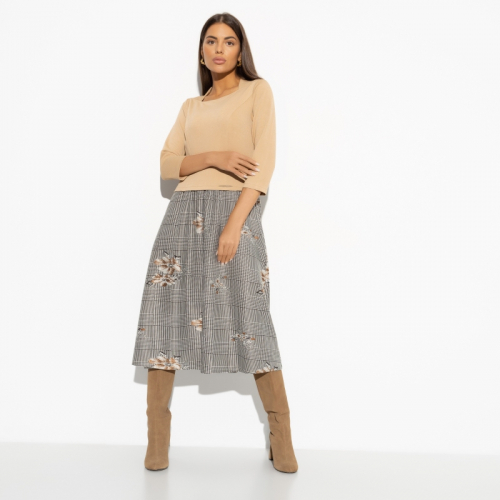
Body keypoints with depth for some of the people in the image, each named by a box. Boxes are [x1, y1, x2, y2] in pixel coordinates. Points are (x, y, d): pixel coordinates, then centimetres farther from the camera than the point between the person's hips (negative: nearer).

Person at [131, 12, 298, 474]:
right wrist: (213, 158, -10)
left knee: (250, 320, -9)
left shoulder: (257, 91, 9)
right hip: (185, 212, 5)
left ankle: (281, 436, 4)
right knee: (165, 311, -3)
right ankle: (157, 436, 5)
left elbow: (264, 161, -3)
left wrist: (235, 223, -15)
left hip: (236, 211, -4)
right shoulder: (191, 107, 22)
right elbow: (167, 164, 10)